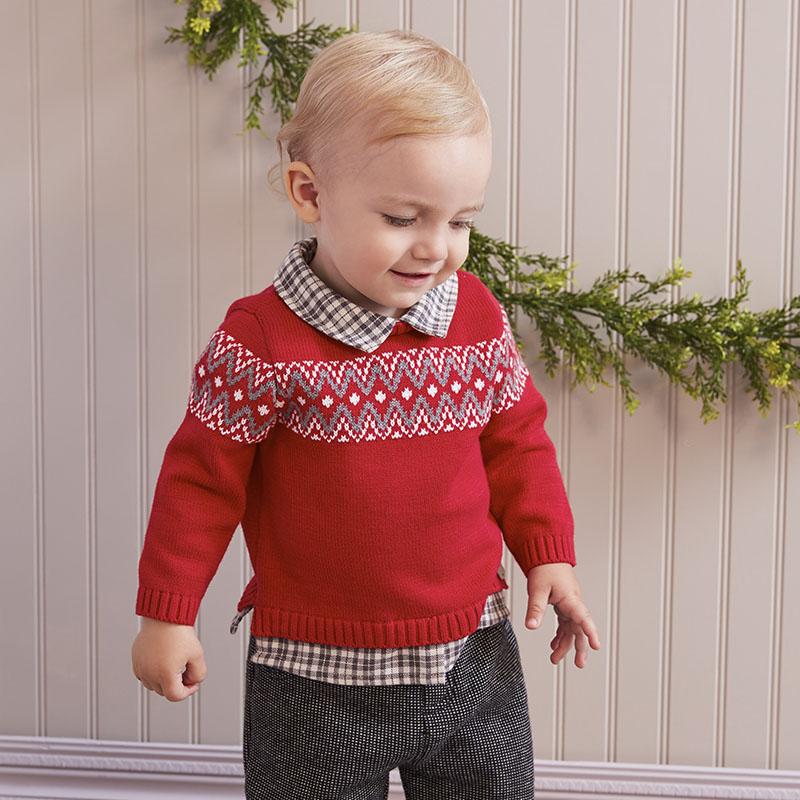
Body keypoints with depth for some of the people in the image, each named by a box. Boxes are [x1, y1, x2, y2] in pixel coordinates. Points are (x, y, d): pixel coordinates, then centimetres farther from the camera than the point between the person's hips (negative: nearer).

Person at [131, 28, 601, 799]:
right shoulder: (263, 341, -16)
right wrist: (167, 613, -3)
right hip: (316, 681, -3)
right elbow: (202, 477, -7)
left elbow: (516, 442, 11)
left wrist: (548, 555, 6)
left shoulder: (480, 321, -3)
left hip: (473, 660, 4)